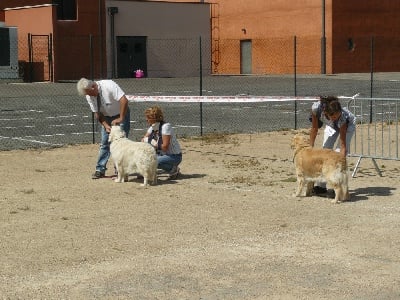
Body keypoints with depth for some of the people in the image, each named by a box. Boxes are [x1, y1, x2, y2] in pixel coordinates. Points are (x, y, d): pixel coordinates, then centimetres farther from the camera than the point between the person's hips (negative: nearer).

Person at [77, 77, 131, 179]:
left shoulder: (109, 86, -31)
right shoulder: (89, 96, -13)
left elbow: (124, 100, -36)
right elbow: (97, 113, -7)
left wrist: (120, 119, -37)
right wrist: (106, 126, -22)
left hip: (121, 114, -5)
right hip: (106, 117, 5)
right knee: (104, 143, 2)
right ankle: (100, 170, 8)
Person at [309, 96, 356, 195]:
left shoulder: (343, 116, -43)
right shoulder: (316, 108, -38)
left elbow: (343, 144, -38)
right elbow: (314, 128, -19)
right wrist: (310, 148, -15)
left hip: (348, 124, -4)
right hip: (331, 125, 4)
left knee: (338, 153, -17)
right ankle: (321, 185, 1)